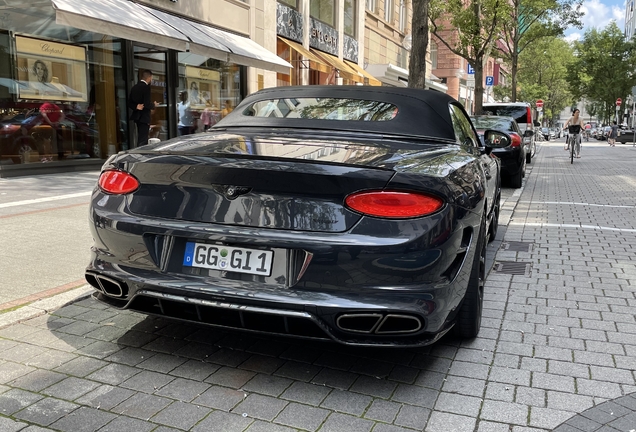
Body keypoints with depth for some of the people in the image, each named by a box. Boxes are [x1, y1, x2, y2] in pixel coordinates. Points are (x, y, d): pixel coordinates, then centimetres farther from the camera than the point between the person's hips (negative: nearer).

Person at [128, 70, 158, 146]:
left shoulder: (134, 87, 11)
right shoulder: (146, 87, -14)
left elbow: (129, 103, 10)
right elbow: (147, 104, -21)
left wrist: (136, 107, -3)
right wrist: (154, 105, -2)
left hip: (137, 117, 9)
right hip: (144, 117, -9)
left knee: (140, 140, 17)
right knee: (143, 141, -8)